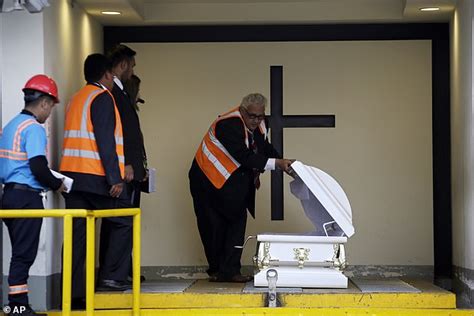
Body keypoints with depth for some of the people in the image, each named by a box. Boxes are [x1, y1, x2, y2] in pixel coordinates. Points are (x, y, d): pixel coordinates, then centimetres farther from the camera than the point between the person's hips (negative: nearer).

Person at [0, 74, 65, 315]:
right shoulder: (34, 128, -12)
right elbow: (38, 167, -22)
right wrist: (57, 185, -5)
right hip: (27, 197, -9)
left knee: (21, 253, 12)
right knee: (24, 253, -5)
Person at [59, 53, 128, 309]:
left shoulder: (76, 99, 21)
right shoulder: (102, 97, -5)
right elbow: (105, 141, -15)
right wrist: (115, 178, -17)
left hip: (72, 174, 8)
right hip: (95, 178, -8)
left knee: (77, 234, 5)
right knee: (122, 223, 8)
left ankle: (74, 294, 2)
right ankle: (110, 277, 3)